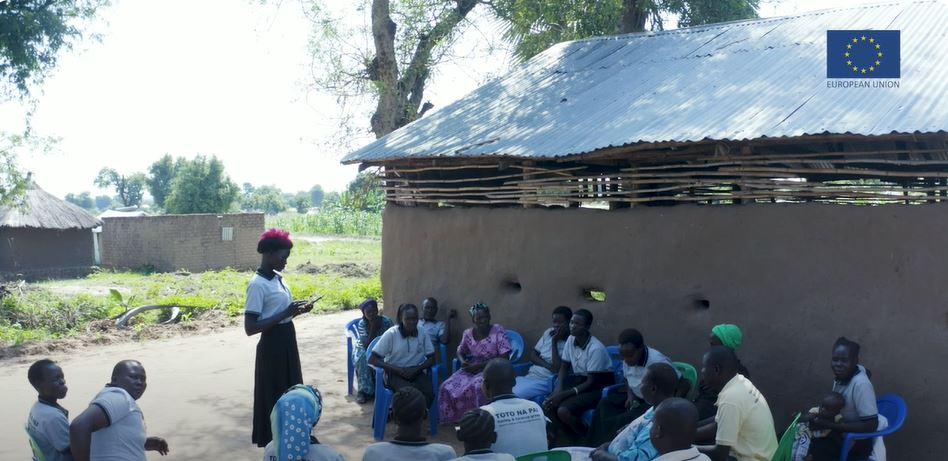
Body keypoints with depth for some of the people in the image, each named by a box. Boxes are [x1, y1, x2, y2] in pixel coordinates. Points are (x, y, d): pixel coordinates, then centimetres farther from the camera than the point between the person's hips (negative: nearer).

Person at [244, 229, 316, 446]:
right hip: (272, 346, -9)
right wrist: (285, 314, -24)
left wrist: (297, 310, 0)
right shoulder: (258, 284, -19)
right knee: (274, 398, 3)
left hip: (287, 342, 9)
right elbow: (250, 328, -22)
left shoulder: (278, 278, 7)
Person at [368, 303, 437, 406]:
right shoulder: (391, 334, -11)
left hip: (416, 372, 3)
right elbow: (372, 360, -12)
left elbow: (431, 358, 4)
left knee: (429, 393, -27)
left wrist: (417, 369, -16)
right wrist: (398, 370, -20)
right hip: (395, 373, -3)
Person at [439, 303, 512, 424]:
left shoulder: (498, 331, -9)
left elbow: (504, 358, -15)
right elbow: (460, 351, 21)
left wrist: (479, 365, -18)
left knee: (478, 386, -37)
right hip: (471, 369, 5)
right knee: (447, 386, -17)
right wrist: (463, 361, -5)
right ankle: (454, 418, 1)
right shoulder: (468, 333, 4)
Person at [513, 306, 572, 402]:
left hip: (546, 381, -6)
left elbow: (558, 369, -16)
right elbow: (533, 355, 13)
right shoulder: (549, 332, 12)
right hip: (530, 376, 6)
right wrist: (548, 366, -6)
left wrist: (554, 341, -13)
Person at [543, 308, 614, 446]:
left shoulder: (596, 348, -25)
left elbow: (591, 382, -22)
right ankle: (567, 440, 4)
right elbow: (564, 367, 7)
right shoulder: (571, 340, -5)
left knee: (563, 411, -26)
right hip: (578, 380, 7)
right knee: (548, 405, -14)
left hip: (597, 386, -7)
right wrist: (559, 389, -11)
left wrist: (564, 394, -24)